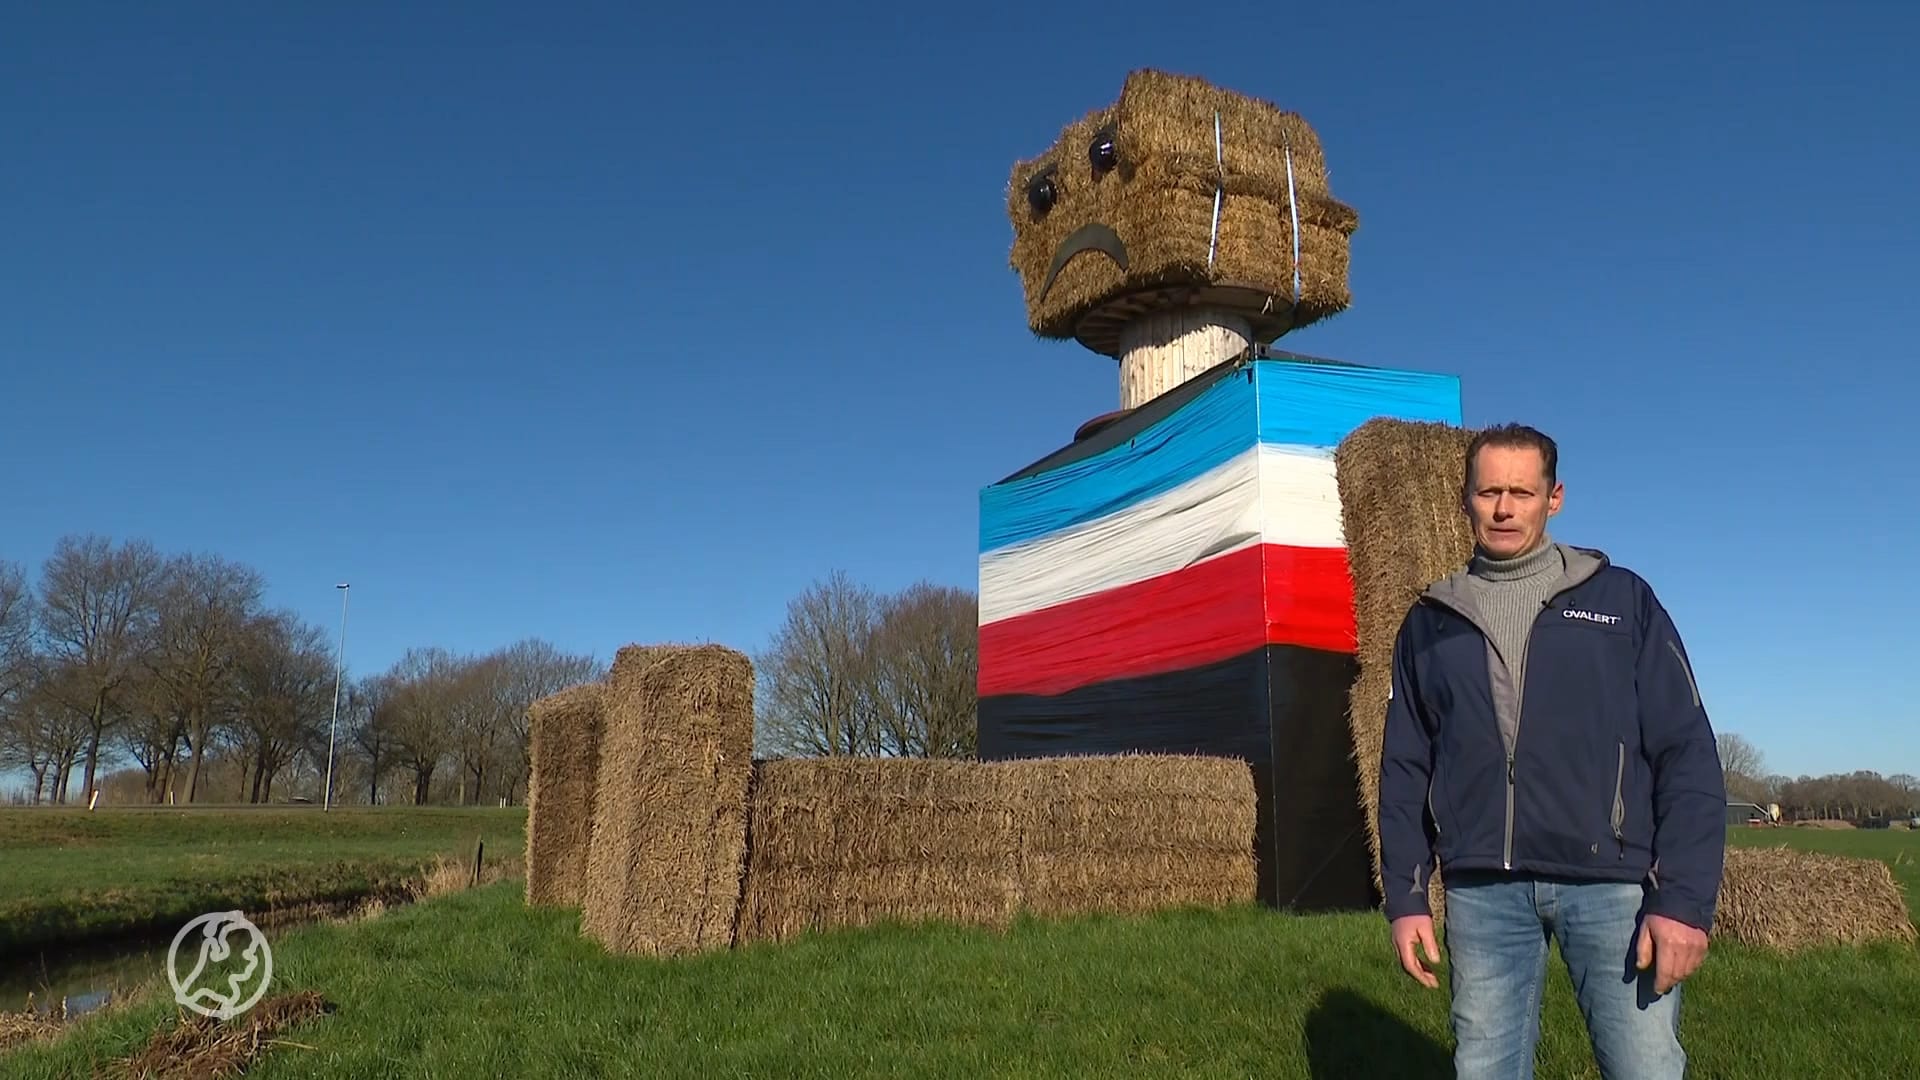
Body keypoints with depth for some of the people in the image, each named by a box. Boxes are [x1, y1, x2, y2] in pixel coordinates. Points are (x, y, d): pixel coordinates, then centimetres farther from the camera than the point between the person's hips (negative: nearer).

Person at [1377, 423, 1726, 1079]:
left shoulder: (1621, 598, 7)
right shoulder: (1430, 620, 11)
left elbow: (1686, 751, 1)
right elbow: (1404, 769, 12)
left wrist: (1685, 898, -8)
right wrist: (1404, 896, 4)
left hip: (1612, 882, -1)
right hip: (1480, 890, 2)